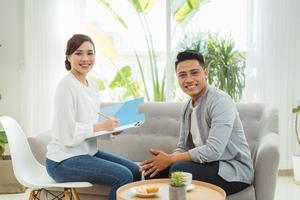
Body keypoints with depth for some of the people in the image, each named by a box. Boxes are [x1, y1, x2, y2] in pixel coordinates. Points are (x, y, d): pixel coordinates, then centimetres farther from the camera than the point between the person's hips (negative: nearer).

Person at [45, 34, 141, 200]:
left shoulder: (92, 86, 8)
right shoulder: (67, 85, -17)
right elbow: (68, 134, -22)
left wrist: (110, 127, -3)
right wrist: (101, 126, -16)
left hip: (88, 152, 9)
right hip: (64, 161, -9)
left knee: (136, 171, 8)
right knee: (123, 176, -18)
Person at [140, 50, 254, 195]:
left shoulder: (220, 101, -18)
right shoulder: (187, 107, 8)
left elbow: (213, 151, -27)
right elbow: (183, 147, 10)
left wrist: (170, 159, -21)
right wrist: (166, 158, -13)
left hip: (233, 170, -7)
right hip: (206, 163, 7)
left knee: (179, 169, -28)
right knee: (153, 170, -5)